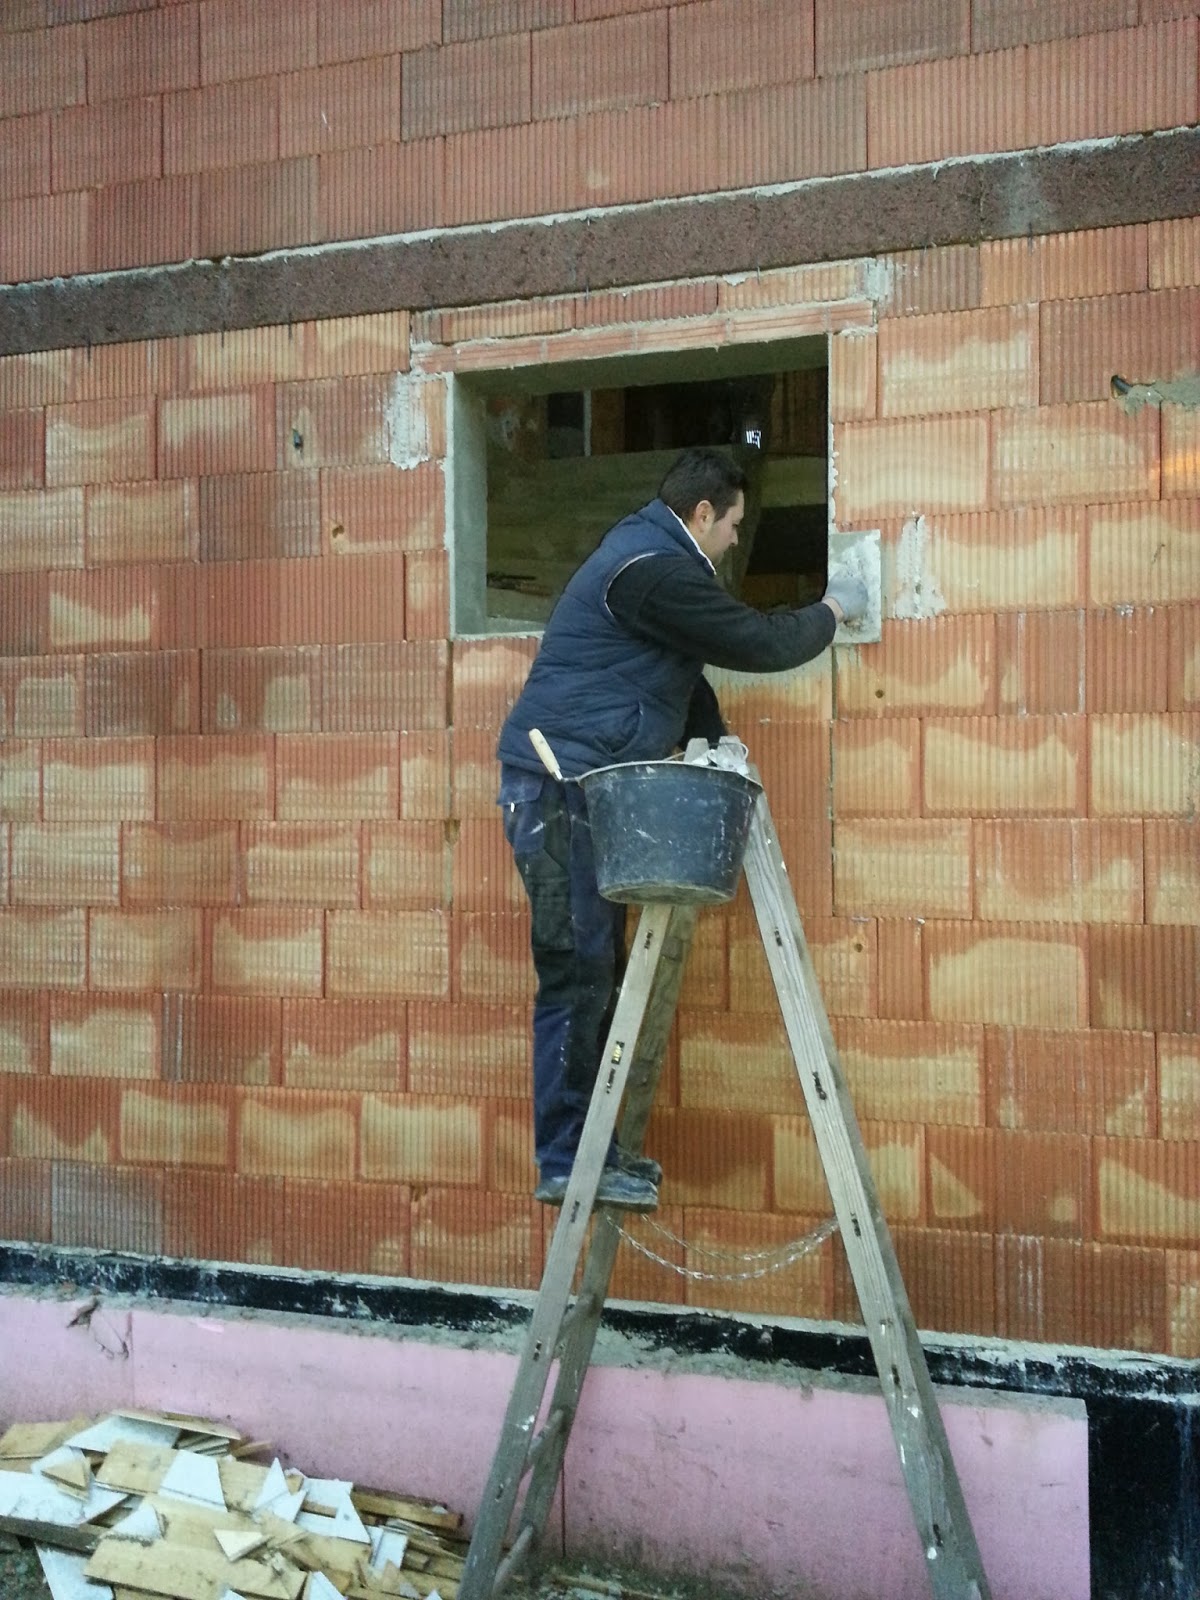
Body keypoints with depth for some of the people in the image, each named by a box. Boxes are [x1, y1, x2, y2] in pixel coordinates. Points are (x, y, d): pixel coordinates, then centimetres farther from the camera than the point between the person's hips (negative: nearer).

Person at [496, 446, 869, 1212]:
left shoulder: (649, 560, 20)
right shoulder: (656, 570, -14)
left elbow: (683, 675, 25)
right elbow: (757, 643, -13)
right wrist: (831, 613, 4)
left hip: (578, 786, 11)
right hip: (560, 782, -11)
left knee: (596, 970, 11)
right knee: (577, 970, -9)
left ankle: (588, 1147, 17)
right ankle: (567, 1162, -6)